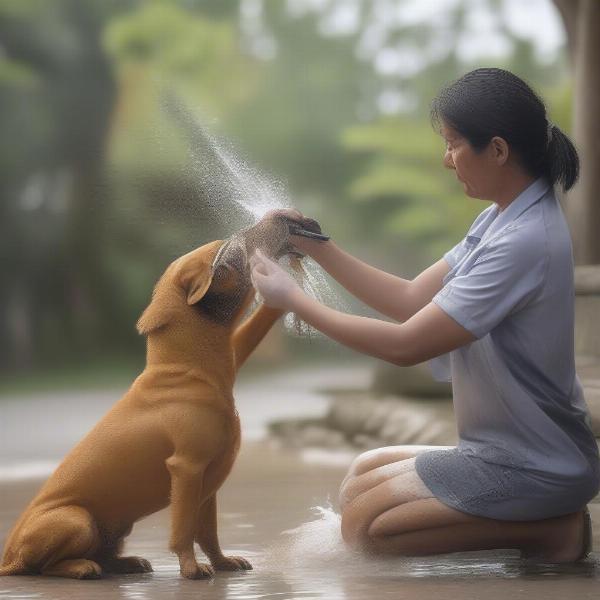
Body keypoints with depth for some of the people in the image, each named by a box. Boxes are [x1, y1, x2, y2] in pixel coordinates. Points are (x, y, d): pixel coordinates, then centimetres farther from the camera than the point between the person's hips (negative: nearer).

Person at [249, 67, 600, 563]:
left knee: (365, 525, -7)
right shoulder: (503, 219, 6)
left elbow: (405, 345, -23)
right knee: (361, 479, 17)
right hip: (510, 447, 10)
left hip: (534, 466, -10)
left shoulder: (523, 242, -26)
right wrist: (317, 248, 1)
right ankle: (547, 515, 9)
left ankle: (552, 529, -5)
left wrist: (292, 298, -14)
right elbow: (411, 300, 9)